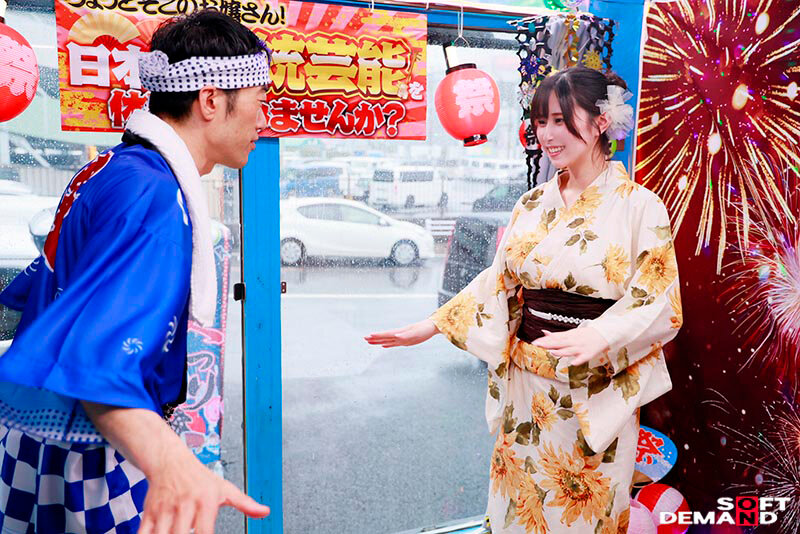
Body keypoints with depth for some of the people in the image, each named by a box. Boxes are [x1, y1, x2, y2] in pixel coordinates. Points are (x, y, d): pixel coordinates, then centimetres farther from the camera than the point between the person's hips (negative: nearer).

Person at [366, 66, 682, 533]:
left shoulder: (639, 206, -9)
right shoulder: (534, 205, 5)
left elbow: (659, 304, -13)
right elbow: (499, 283, 8)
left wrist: (600, 337, -32)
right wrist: (432, 326, 2)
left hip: (595, 391, -4)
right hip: (526, 385, 4)